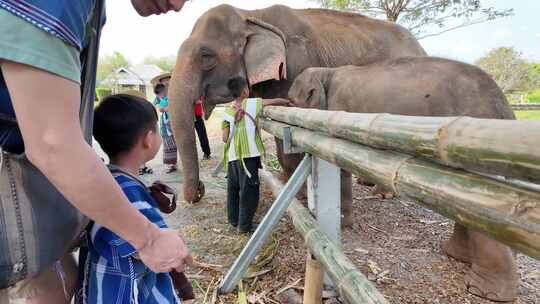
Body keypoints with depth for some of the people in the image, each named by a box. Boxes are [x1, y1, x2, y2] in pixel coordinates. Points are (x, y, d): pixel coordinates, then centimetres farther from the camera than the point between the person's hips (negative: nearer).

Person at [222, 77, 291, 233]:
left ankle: (234, 220, 30)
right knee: (249, 191, 3)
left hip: (232, 156, 6)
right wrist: (288, 102, 26)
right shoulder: (252, 103, -2)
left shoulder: (227, 111, 7)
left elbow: (225, 138, 2)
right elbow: (274, 101, 9)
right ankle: (244, 225, 10)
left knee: (233, 189, 17)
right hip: (248, 155, -5)